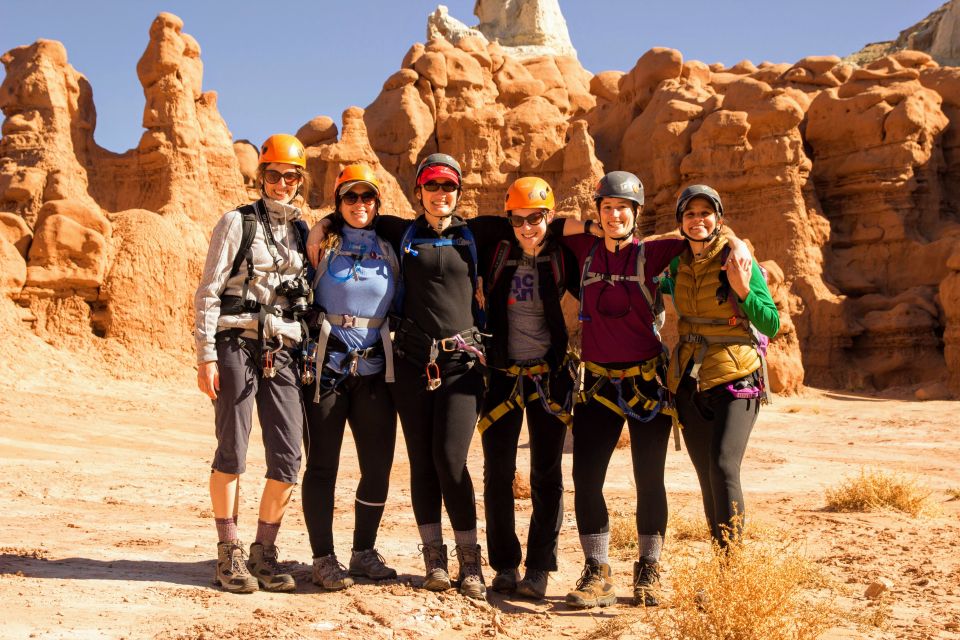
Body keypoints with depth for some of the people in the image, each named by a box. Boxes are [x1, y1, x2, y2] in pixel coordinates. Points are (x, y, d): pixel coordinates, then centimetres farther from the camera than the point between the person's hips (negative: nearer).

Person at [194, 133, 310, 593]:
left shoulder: (302, 232, 15)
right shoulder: (237, 223, 2)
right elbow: (208, 291, -2)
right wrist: (206, 355, -9)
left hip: (283, 350, 4)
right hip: (238, 344, -4)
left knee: (288, 458, -1)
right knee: (232, 451, -2)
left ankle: (264, 552, 13)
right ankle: (229, 554, 10)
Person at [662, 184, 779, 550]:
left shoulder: (737, 260, -8)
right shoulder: (679, 264, 7)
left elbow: (771, 325, -7)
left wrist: (742, 290, -21)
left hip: (734, 379, -5)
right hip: (689, 380, 5)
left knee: (723, 466, -19)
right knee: (707, 476, 9)